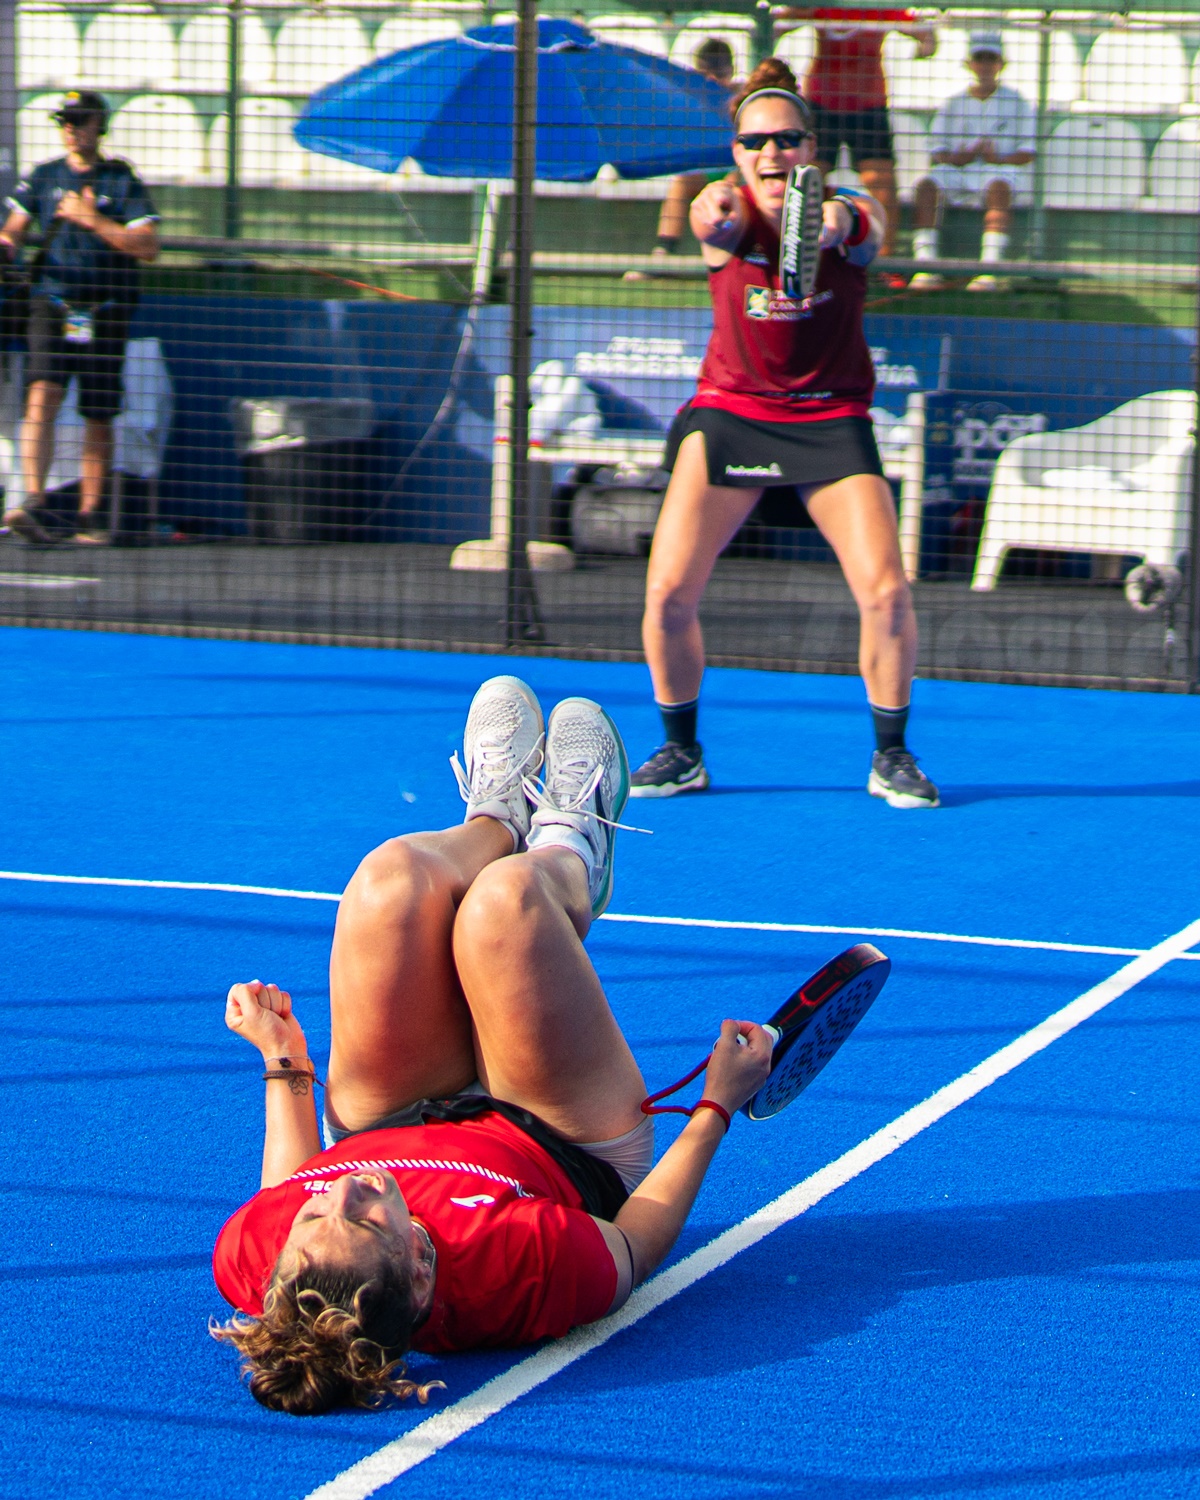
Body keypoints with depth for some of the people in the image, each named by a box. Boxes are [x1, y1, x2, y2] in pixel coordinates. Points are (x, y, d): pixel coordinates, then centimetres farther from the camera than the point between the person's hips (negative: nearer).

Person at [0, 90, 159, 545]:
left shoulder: (124, 181, 4)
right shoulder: (43, 177, 12)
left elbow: (147, 247, -5)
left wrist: (91, 219, -12)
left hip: (106, 308, 0)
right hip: (52, 301, 0)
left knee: (99, 418, 5)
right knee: (42, 396, -19)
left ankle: (88, 517, 14)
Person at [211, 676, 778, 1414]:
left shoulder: (250, 1260, -39)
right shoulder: (523, 1269, -48)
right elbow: (634, 1243, -23)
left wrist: (284, 1064, 0)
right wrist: (715, 1107, -12)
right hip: (579, 1155, -2)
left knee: (395, 877, -13)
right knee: (504, 895, -18)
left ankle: (496, 821, 31)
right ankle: (568, 852, 28)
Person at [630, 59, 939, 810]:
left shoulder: (851, 212, -10)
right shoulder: (728, 213, -9)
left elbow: (861, 228, -35)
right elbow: (718, 218, -34)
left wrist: (830, 226, -60)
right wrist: (718, 218, -60)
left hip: (829, 418, 0)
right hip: (728, 410, 1)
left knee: (887, 592, -14)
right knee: (668, 592, -9)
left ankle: (892, 755, 7)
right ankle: (682, 751, 12)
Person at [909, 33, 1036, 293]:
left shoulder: (1016, 103, 14)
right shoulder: (953, 105, 20)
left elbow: (1027, 153, 4)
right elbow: (937, 152, 11)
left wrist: (1000, 159, -16)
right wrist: (954, 158, -12)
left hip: (1002, 170, -2)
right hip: (956, 174, 2)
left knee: (999, 186, -38)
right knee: (926, 184, -29)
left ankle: (990, 269, -46)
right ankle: (925, 266, -35)